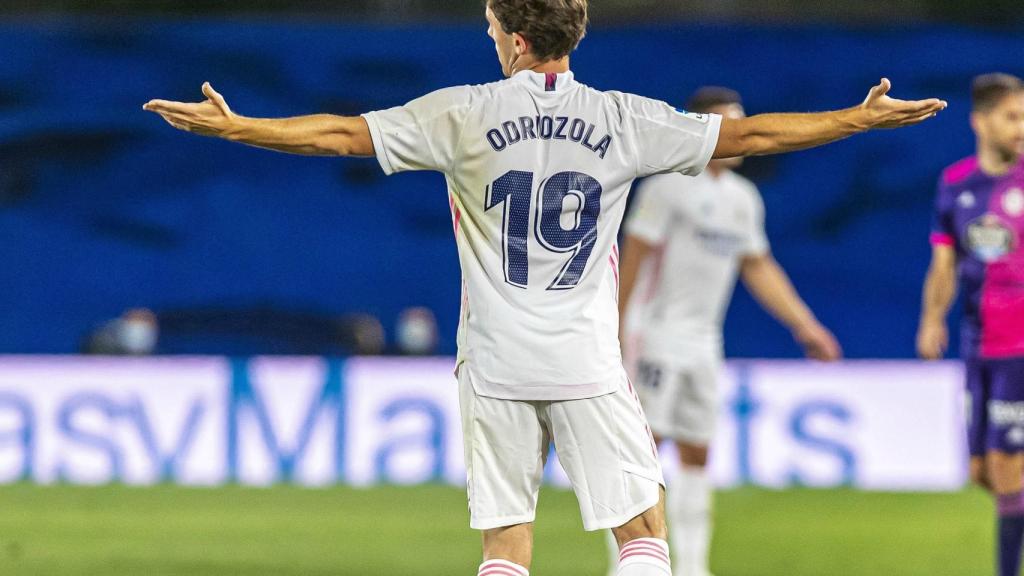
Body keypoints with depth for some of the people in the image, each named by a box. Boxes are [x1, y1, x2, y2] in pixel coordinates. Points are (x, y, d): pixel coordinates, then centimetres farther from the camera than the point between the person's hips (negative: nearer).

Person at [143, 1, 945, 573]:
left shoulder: (465, 115, -3)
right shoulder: (623, 120, -1)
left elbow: (341, 134, -5)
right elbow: (749, 135, 3)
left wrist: (229, 125, 2)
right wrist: (866, 118, 12)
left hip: (497, 367, 1)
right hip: (587, 365, -1)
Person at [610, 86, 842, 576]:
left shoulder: (743, 197, 12)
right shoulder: (670, 186, -10)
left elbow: (759, 269, 19)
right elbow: (634, 256, -11)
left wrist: (806, 327, 14)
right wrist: (618, 331, -15)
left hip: (704, 342, 7)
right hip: (658, 334, -7)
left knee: (696, 456, 7)